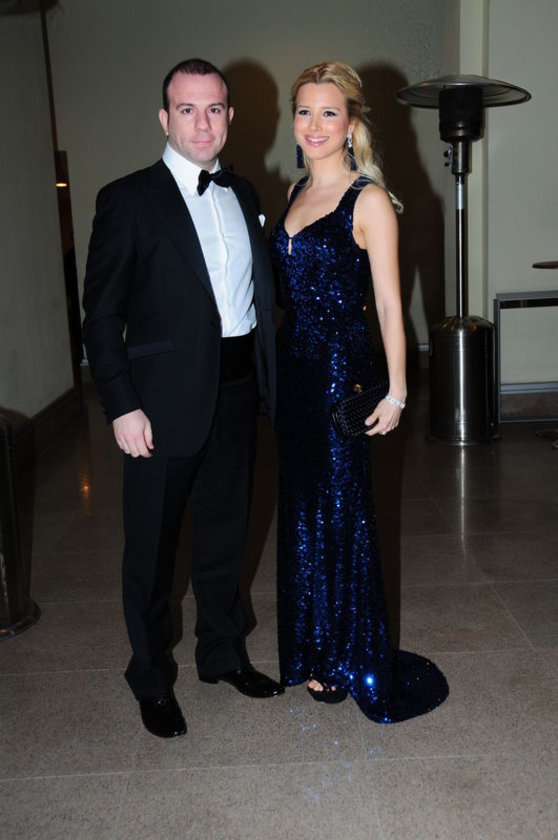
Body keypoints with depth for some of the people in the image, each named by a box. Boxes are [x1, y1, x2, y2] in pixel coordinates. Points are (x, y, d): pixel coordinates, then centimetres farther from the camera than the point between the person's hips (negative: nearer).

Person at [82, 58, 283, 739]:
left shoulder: (242, 194, 11)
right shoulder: (129, 200, -7)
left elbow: (260, 288, 14)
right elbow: (101, 312, -8)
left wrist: (268, 376, 5)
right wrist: (122, 405, -14)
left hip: (237, 391, 5)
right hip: (167, 400, -5)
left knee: (225, 534, 18)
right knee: (152, 549, 8)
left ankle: (223, 653, 39)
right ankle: (152, 681, 28)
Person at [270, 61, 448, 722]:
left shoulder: (369, 199, -9)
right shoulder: (296, 193, 12)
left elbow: (389, 305, -10)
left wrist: (394, 392, -13)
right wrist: (281, 362, 15)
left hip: (340, 366, -7)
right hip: (292, 364, 7)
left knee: (341, 511, 3)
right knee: (302, 508, 14)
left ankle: (354, 660, 22)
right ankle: (314, 646, 31)